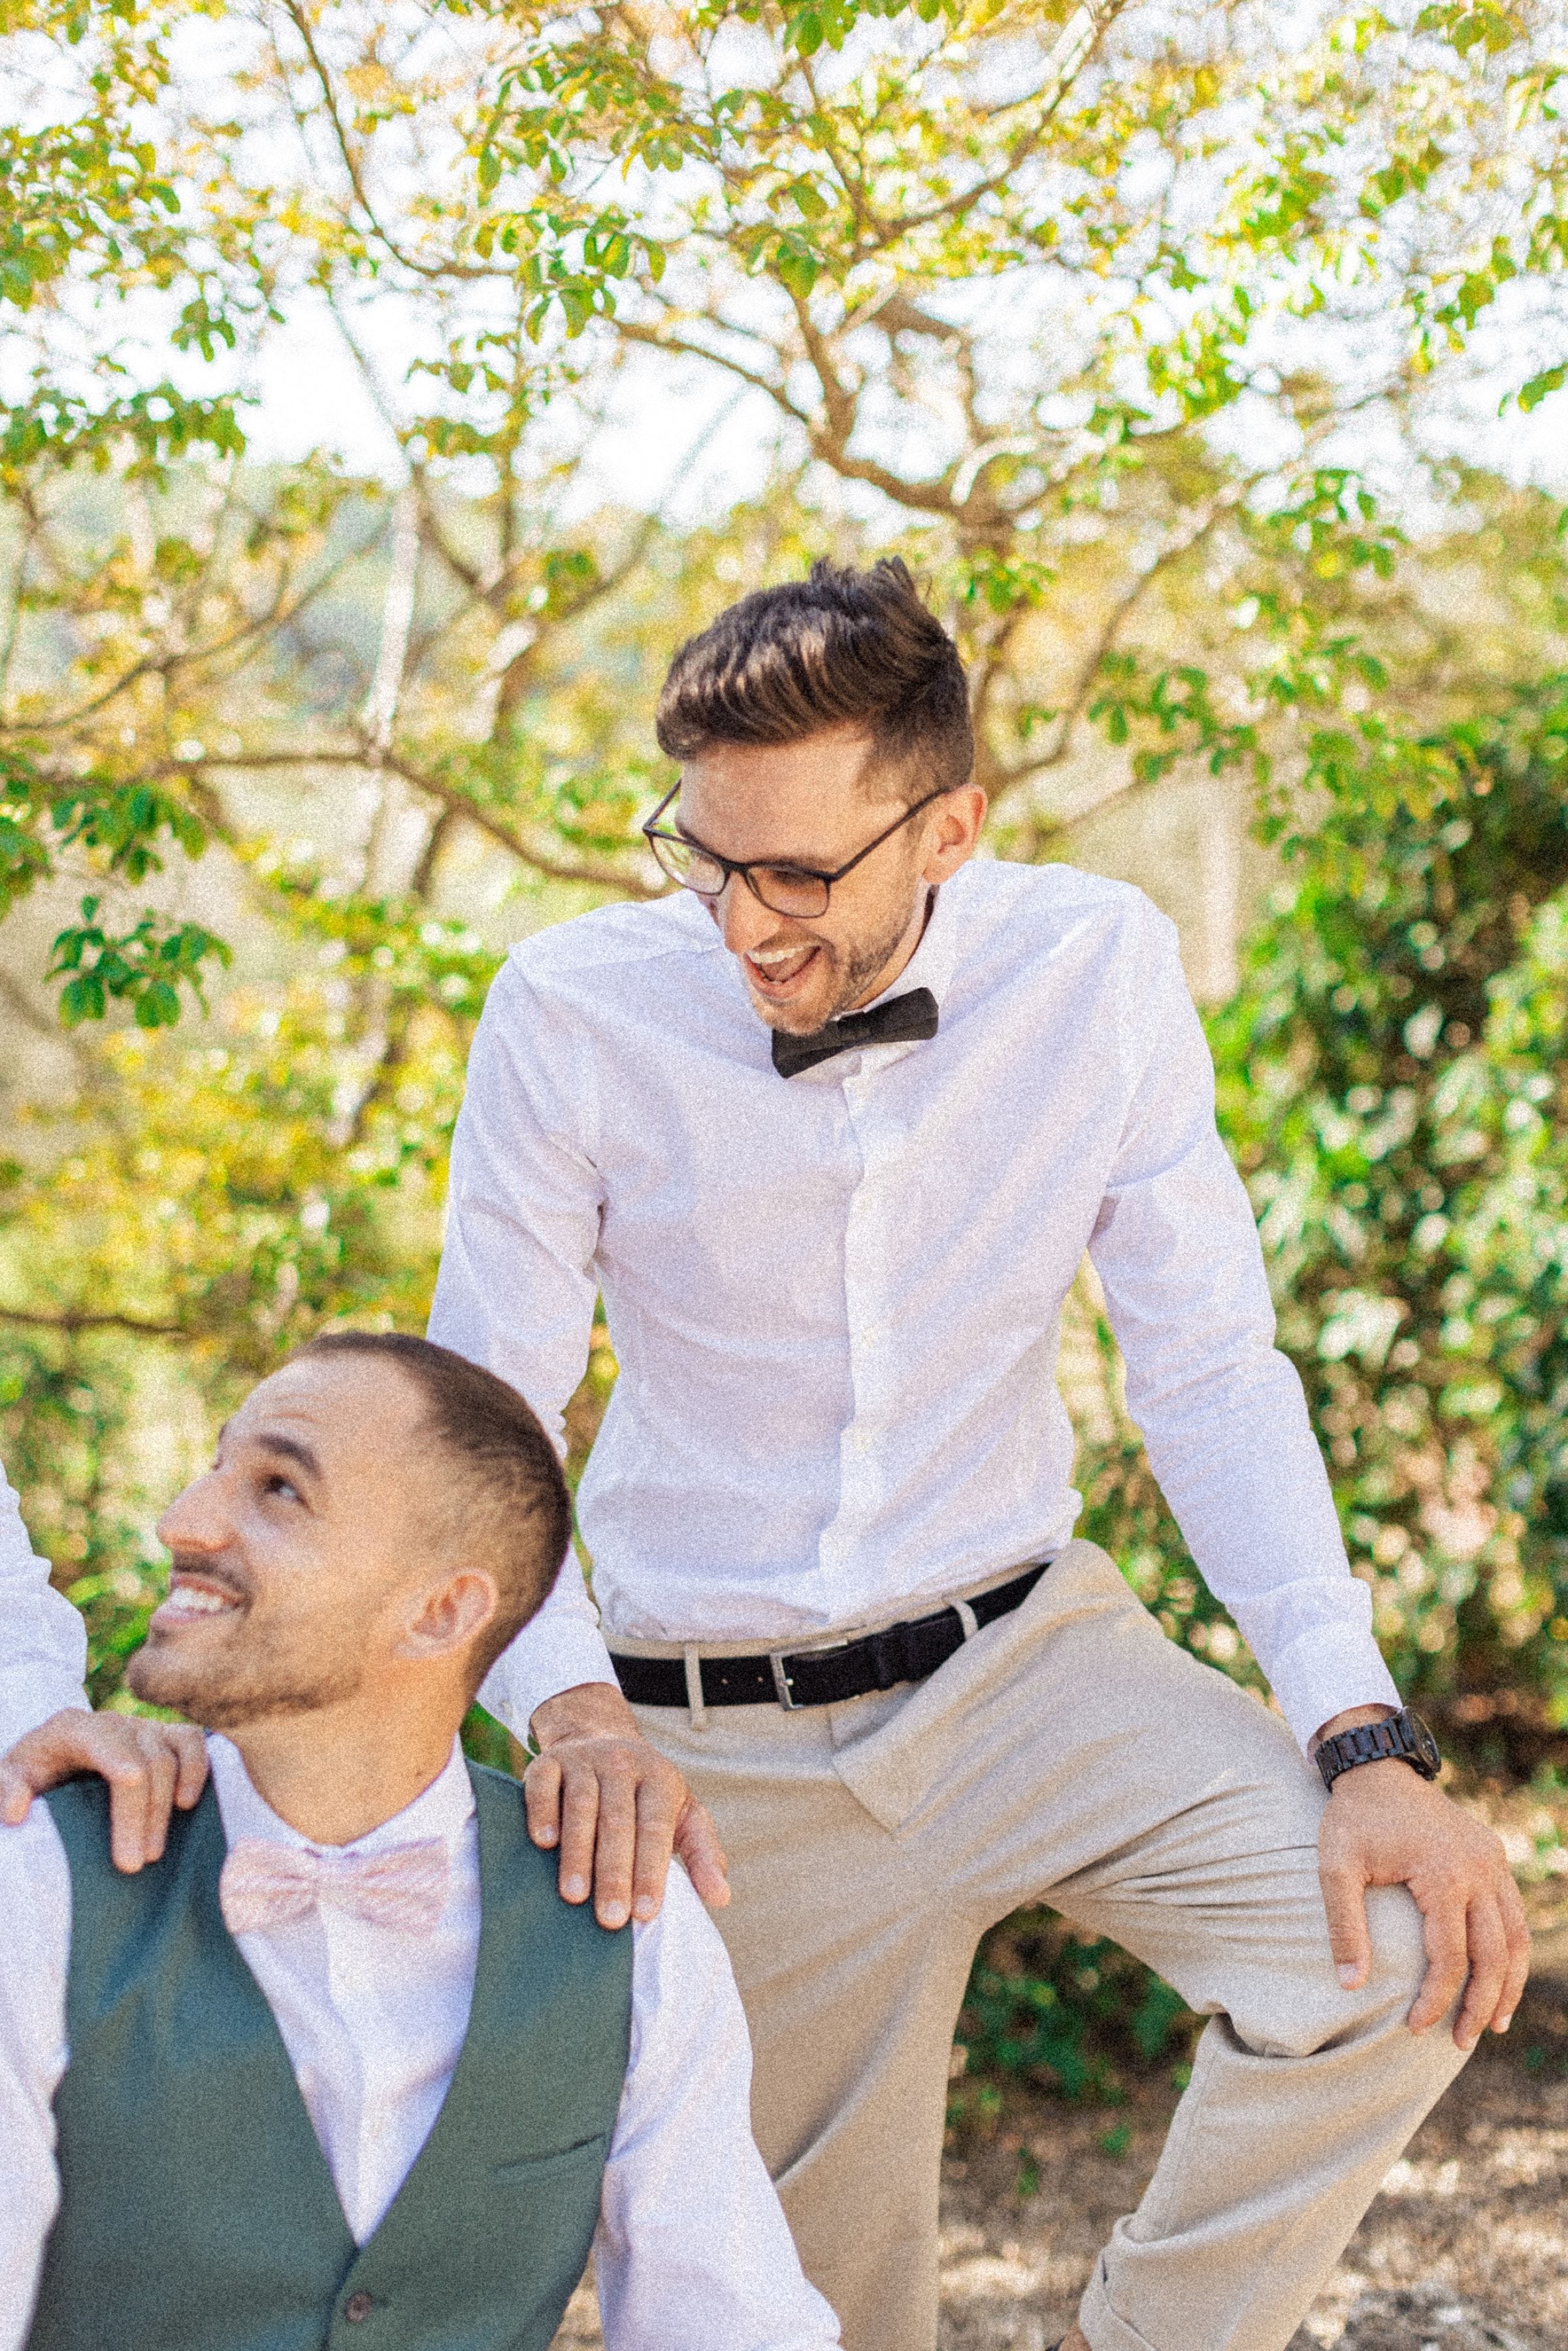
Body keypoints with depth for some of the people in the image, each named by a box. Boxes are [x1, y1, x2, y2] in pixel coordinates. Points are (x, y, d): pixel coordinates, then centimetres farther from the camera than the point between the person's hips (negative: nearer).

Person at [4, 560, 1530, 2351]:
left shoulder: (1096, 971, -10)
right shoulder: (573, 1008, -14)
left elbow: (1211, 1374, -7)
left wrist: (1365, 1740, -17)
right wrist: (574, 1711, -27)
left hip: (1023, 1655, 1)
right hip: (726, 1740, -1)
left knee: (1403, 1949, -22)